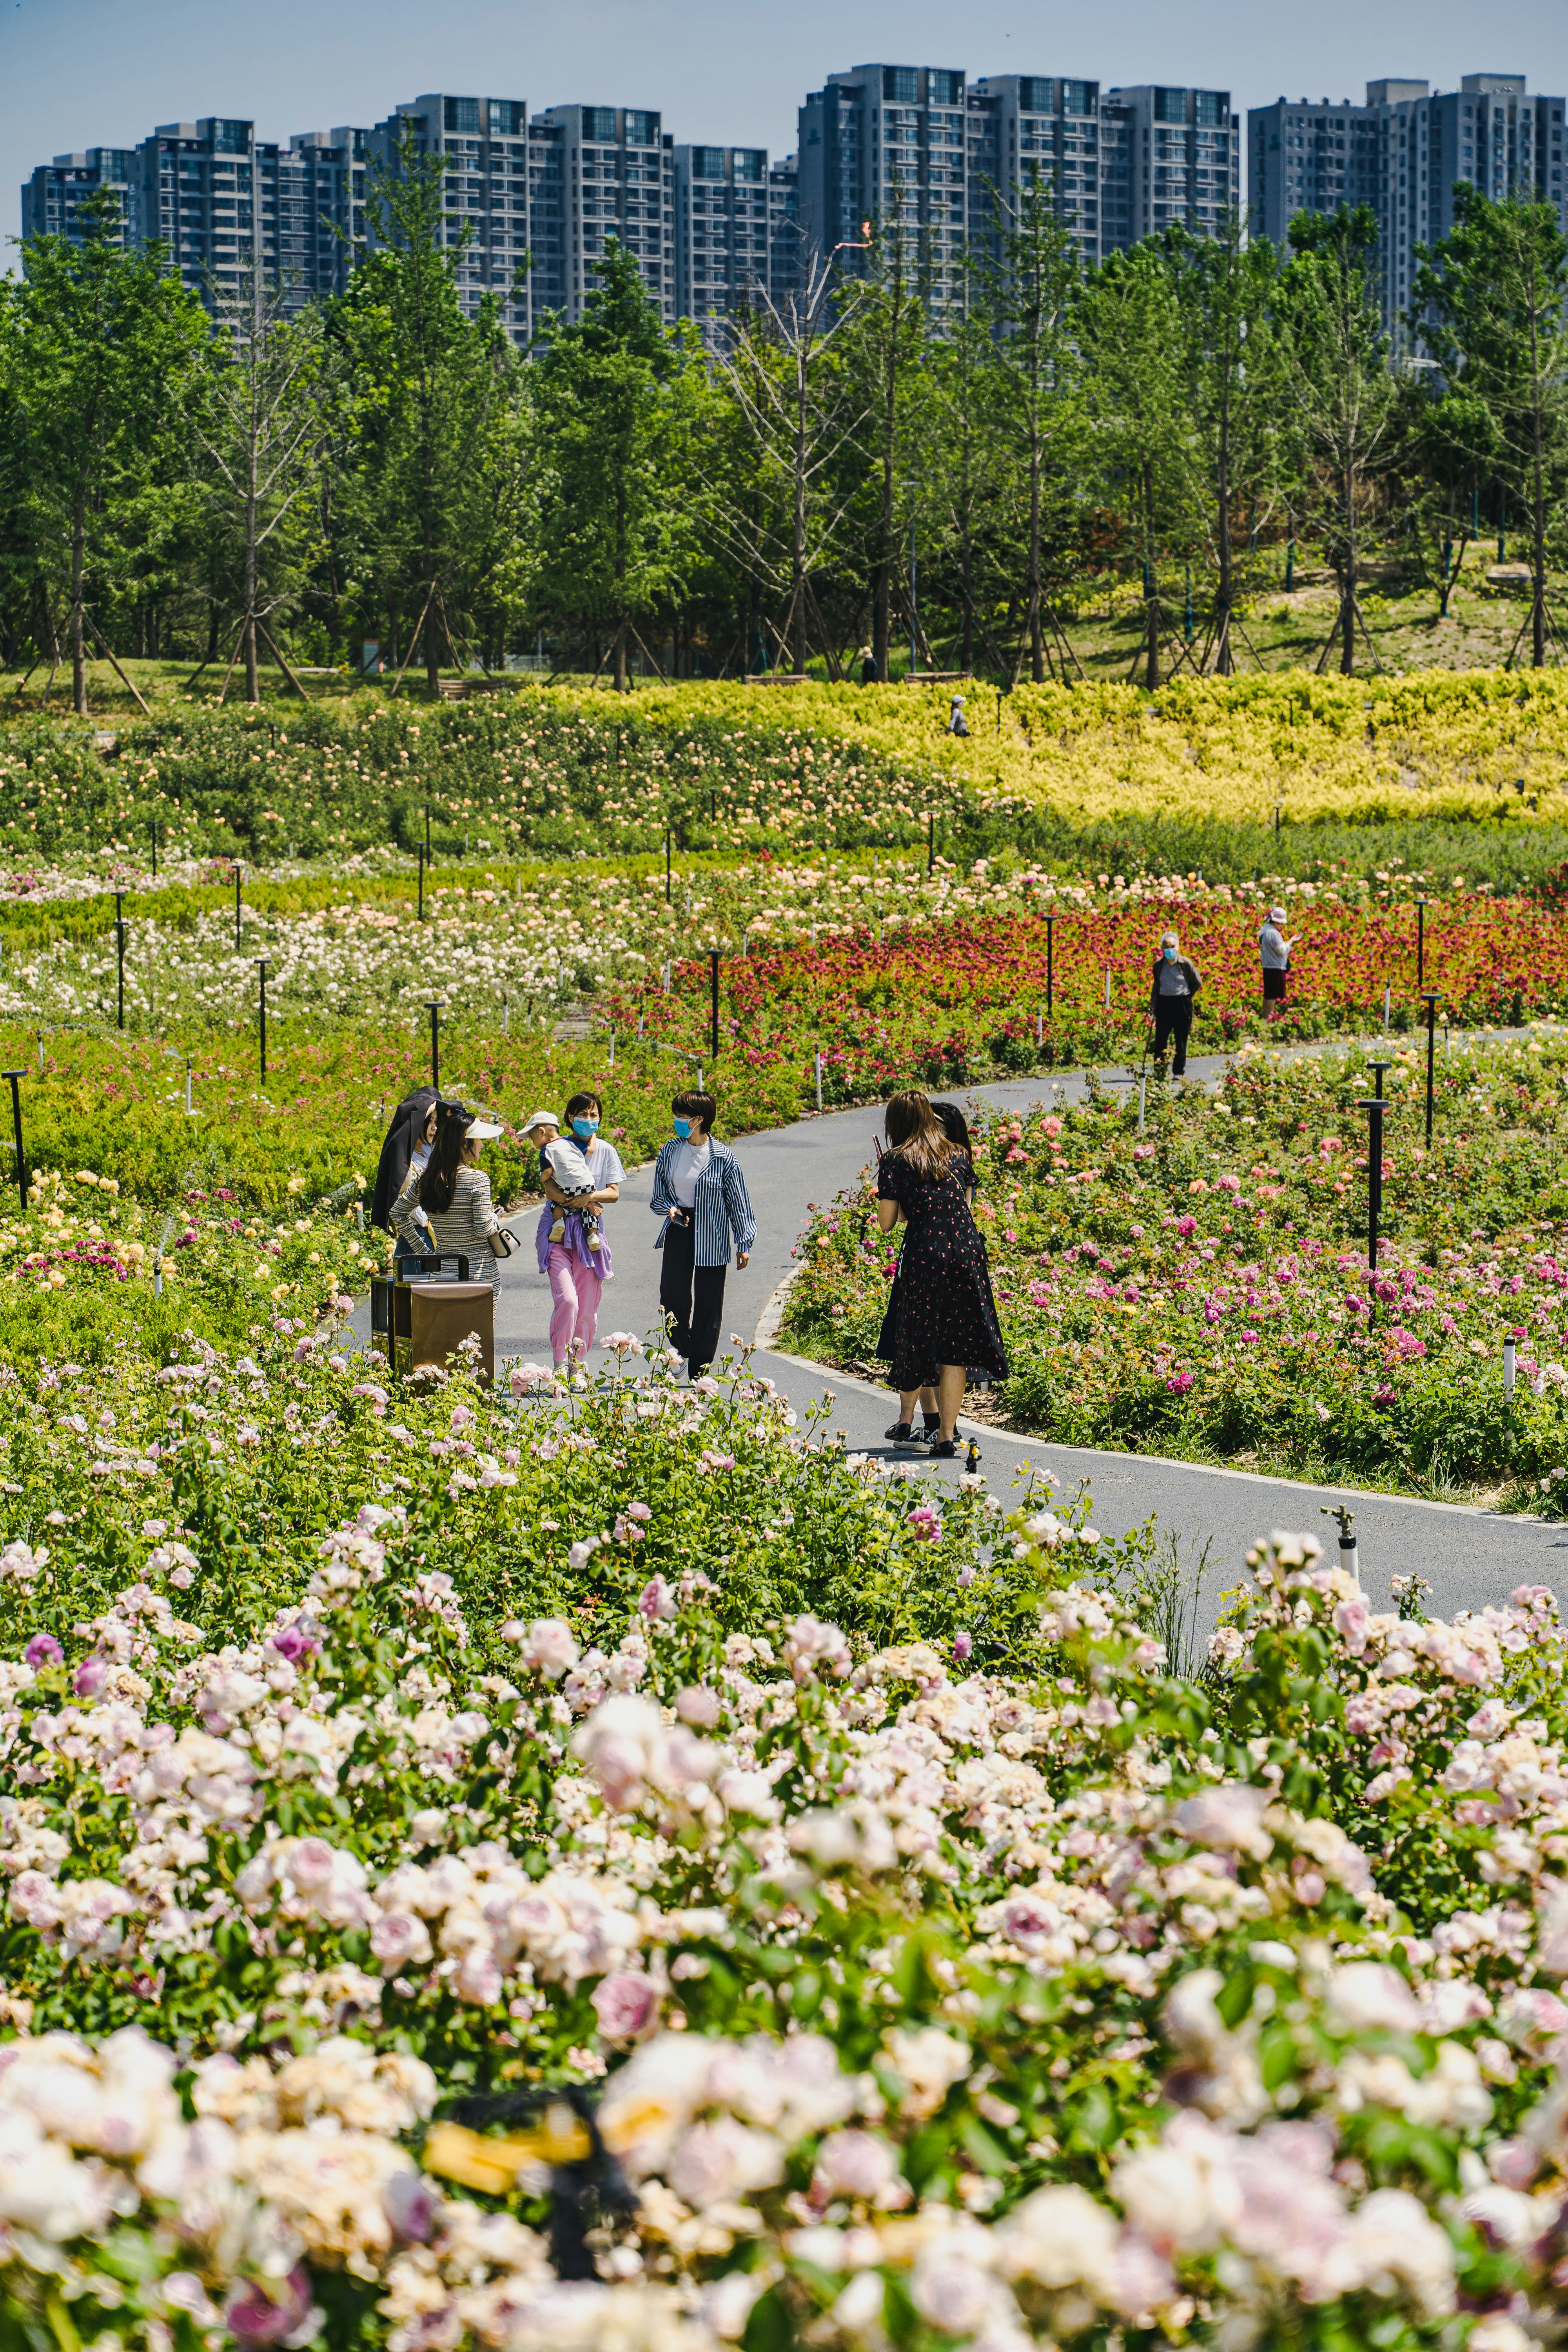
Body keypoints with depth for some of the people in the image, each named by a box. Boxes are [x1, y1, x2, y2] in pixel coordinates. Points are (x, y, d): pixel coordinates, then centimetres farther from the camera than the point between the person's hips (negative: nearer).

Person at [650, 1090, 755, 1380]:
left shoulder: (723, 1157, -8)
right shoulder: (670, 1151, 2)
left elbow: (738, 1202, -3)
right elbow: (658, 1195, 11)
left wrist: (744, 1243, -3)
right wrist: (670, 1208, -11)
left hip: (711, 1237, -3)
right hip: (679, 1228, 3)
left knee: (708, 1304, 1)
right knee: (673, 1298, -2)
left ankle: (700, 1370, 11)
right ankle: (682, 1349, 25)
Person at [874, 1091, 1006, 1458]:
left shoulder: (895, 1161, 0)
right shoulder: (958, 1156, 13)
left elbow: (887, 1223, 2)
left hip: (924, 1253, -3)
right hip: (967, 1251, 3)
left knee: (916, 1336, 17)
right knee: (956, 1345, 6)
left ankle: (906, 1420, 31)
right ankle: (946, 1435, 4)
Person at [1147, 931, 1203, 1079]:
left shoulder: (1186, 964, -8)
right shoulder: (1159, 965, 1)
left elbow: (1197, 983, 4)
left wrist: (1185, 997, 5)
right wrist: (1153, 1006, 9)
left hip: (1182, 1005, -2)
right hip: (1164, 1004, 2)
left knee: (1181, 1041, 4)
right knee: (1160, 1039, -4)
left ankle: (1179, 1073, 14)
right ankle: (1159, 1072, 3)